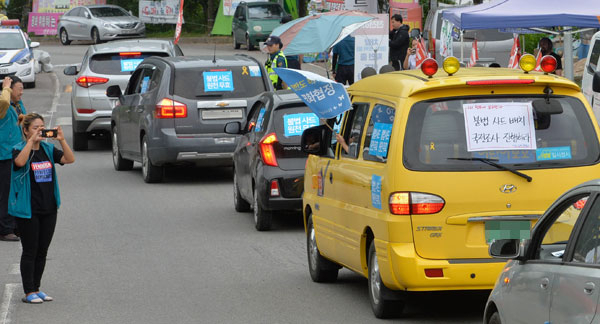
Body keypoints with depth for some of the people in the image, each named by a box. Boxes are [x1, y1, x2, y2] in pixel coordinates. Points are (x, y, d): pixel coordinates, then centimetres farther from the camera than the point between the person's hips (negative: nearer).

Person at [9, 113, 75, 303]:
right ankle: (29, 293, 2)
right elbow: (20, 162, -31)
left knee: (42, 251, 10)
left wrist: (62, 140, -18)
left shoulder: (48, 149, 7)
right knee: (30, 251, -2)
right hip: (28, 210, -5)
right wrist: (32, 140, -32)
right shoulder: (19, 149, -7)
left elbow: (70, 159, -5)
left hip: (48, 208, 5)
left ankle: (36, 289, 19)